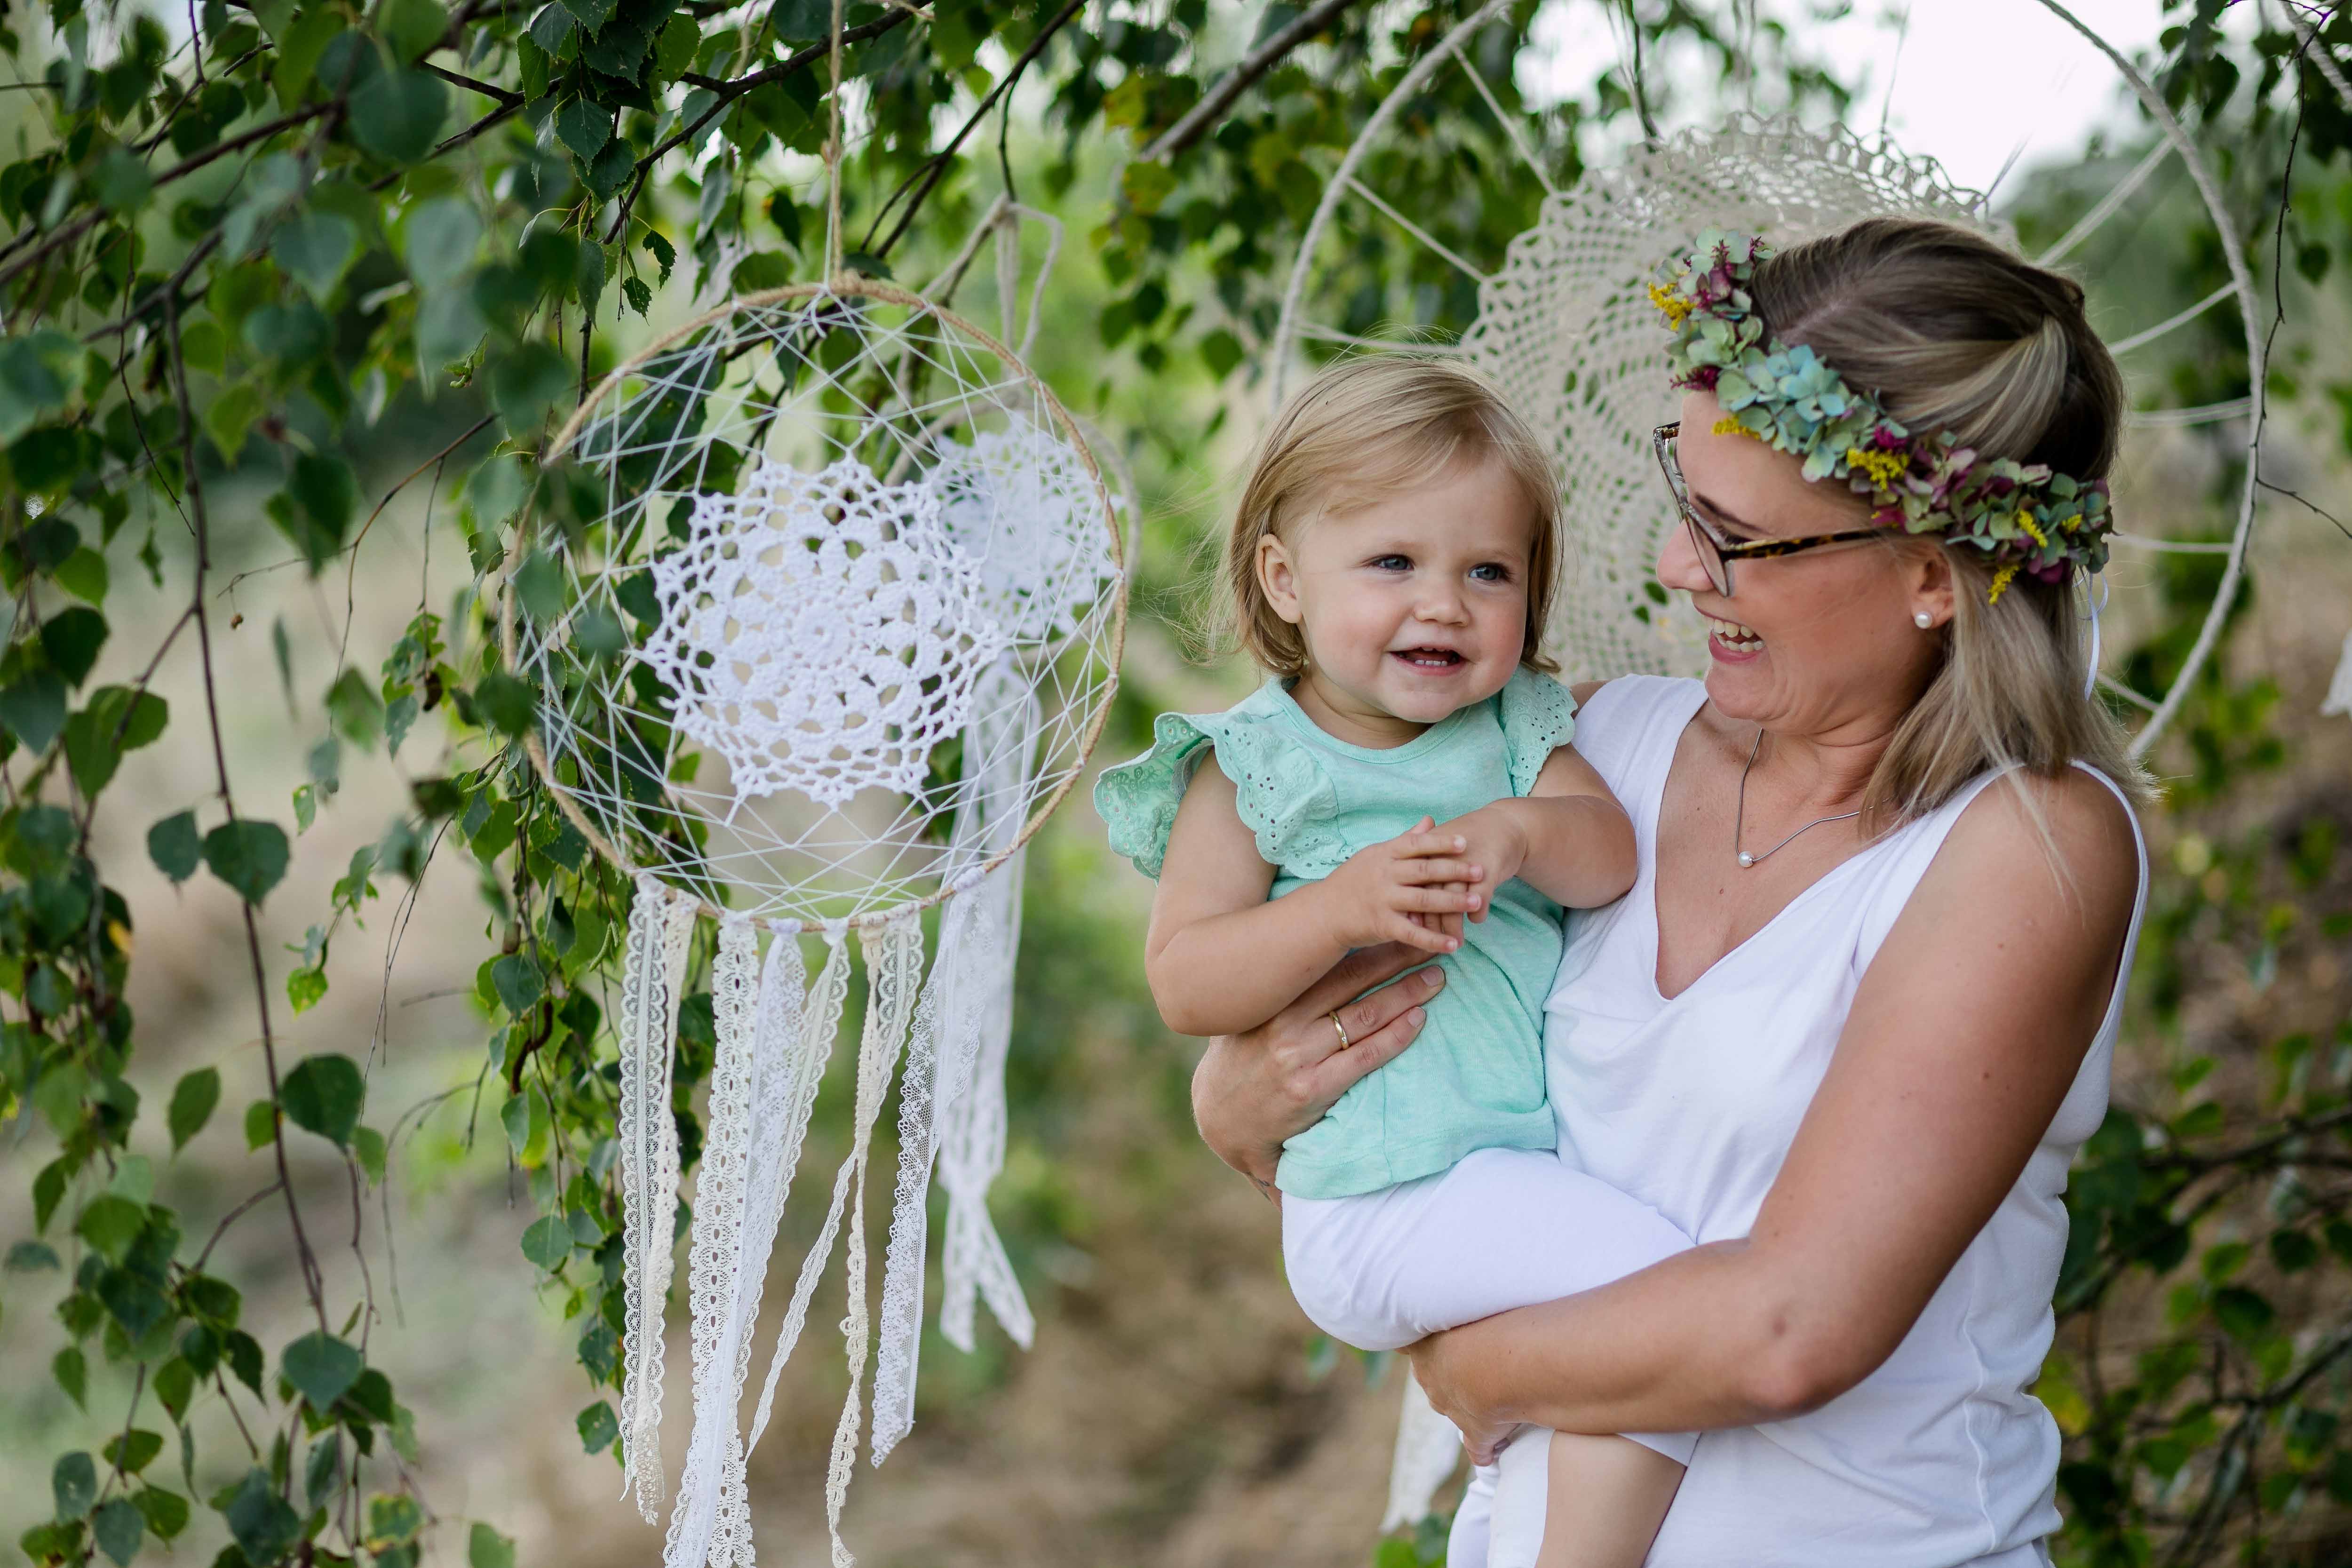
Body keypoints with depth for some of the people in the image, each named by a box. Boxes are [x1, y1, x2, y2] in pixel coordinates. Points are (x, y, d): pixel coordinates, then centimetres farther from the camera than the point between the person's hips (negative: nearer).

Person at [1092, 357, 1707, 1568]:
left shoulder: (1516, 726, 11)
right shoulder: (1247, 766, -4)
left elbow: (1613, 854, -3)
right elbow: (1183, 981, -10)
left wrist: (1520, 834, -25)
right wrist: (1339, 909, -24)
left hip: (1549, 1148, 7)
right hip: (1393, 1189, -7)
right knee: (1662, 1284, -22)